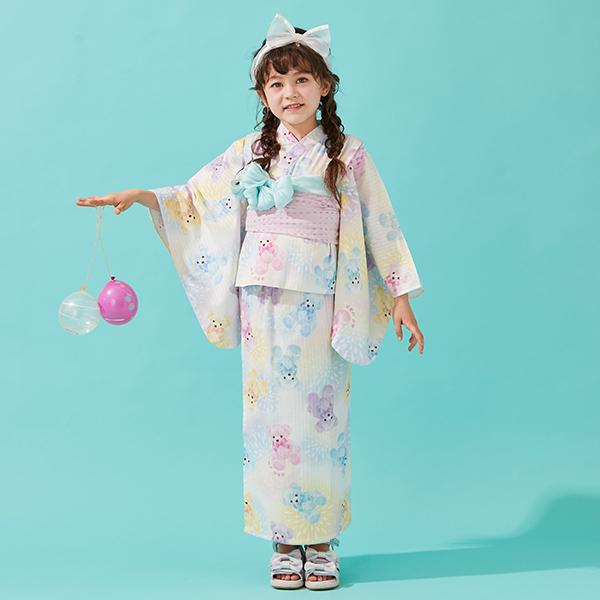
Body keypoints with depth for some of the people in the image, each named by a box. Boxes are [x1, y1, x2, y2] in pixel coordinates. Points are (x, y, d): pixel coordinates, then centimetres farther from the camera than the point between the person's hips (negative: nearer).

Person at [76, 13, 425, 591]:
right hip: (263, 299, 2)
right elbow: (193, 197, 14)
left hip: (322, 303, -1)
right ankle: (285, 542, 15)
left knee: (320, 418, 1)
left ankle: (322, 541, 14)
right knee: (271, 417, 4)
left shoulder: (348, 153, 4)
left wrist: (400, 298, 3)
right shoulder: (249, 151, 8)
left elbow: (379, 224, 5)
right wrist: (139, 196, -1)